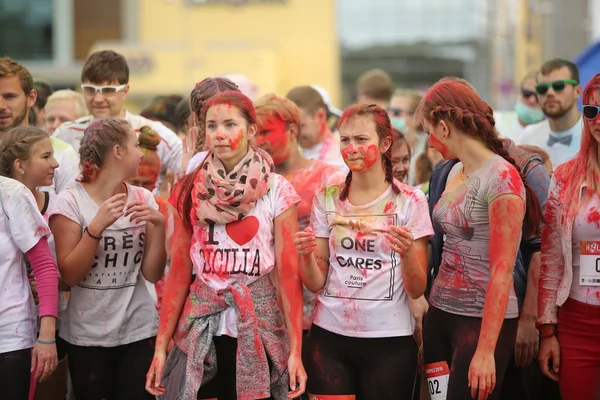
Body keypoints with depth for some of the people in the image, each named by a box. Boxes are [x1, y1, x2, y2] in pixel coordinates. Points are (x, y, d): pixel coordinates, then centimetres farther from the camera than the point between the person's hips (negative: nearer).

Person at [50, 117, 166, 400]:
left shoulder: (143, 199, 3)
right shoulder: (71, 201, -8)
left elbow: (152, 274, 2)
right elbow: (69, 276, -11)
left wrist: (159, 225, -12)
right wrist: (97, 225, -22)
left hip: (139, 331, 3)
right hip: (87, 336, -3)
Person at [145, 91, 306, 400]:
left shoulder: (277, 191, -4)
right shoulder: (189, 191, 2)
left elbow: (288, 273, -6)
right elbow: (179, 273, 3)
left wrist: (296, 350, -11)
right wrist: (161, 347, -1)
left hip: (258, 329, -2)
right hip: (200, 330, 2)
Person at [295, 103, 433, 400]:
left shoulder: (410, 200, -4)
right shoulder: (327, 199, 4)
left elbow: (417, 290, -5)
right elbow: (316, 283, 6)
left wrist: (408, 252, -23)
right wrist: (306, 255, -14)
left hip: (388, 341, -2)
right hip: (329, 337, 2)